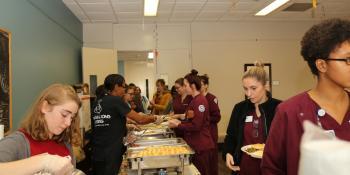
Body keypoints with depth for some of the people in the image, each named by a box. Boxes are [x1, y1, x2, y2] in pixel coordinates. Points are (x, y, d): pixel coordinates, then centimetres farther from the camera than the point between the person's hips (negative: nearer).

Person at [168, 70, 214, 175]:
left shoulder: (200, 101, -20)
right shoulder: (194, 100, 12)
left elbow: (196, 126, -23)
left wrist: (177, 125, -14)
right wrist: (179, 122, 5)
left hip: (201, 146, -10)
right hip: (195, 144, 10)